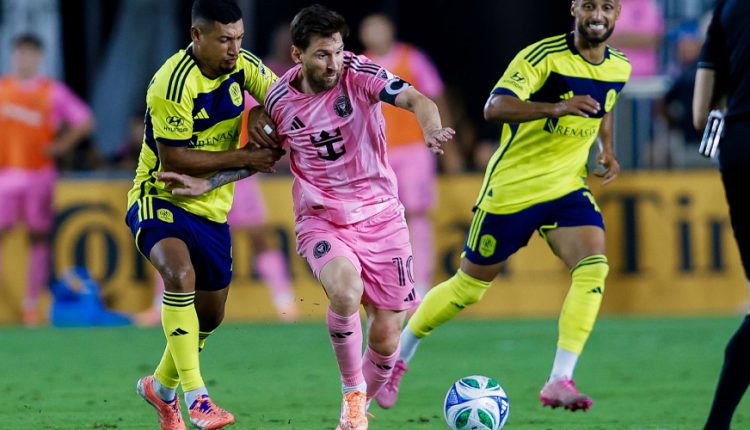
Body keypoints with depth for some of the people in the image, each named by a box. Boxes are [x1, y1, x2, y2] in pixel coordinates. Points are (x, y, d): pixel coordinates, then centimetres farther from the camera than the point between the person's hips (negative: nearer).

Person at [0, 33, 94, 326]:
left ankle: (32, 306, 7)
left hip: (39, 174, -1)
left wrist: (61, 145, -4)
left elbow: (84, 121, 6)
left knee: (39, 236, 1)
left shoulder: (52, 92, 2)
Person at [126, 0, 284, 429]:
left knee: (210, 314, 15)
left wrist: (259, 115, -16)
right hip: (160, 198, -7)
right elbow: (173, 159, -24)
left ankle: (162, 387, 42)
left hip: (212, 208, 7)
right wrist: (243, 158, -22)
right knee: (180, 274, -34)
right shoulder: (173, 84, -25)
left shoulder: (241, 65, -5)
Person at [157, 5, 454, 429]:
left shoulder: (359, 73, -12)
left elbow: (414, 99, -25)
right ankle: (352, 394, -10)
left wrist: (432, 128, -47)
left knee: (386, 338, 2)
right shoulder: (280, 100, -4)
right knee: (346, 291, -33)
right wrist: (207, 183, 9)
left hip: (380, 215, 0)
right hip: (321, 221, 0)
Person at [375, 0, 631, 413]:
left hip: (567, 189, 5)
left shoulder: (619, 68, 2)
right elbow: (495, 107, -33)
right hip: (511, 188, -5)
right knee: (470, 285, 7)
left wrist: (607, 148, 12)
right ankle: (398, 356, 30)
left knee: (593, 265, -22)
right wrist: (556, 107, -46)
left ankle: (560, 381, -24)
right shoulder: (544, 56, -19)